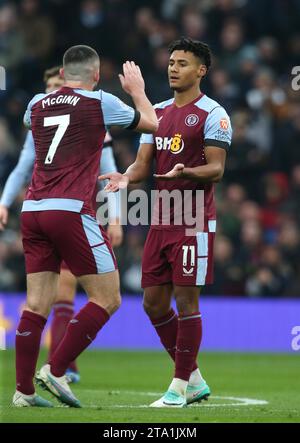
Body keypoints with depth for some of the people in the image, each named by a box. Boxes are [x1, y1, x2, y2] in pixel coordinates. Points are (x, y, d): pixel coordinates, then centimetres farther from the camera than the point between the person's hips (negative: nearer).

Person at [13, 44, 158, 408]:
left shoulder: (37, 104, 14)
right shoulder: (100, 103, 0)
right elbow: (152, 124, 14)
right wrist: (137, 89, 30)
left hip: (32, 211, 6)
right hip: (70, 211, -6)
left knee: (37, 303, 7)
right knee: (107, 299, 1)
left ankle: (24, 389, 3)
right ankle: (55, 371, -6)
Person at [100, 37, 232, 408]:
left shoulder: (212, 114, -6)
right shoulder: (158, 112, 15)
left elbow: (216, 169, -12)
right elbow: (143, 164, 14)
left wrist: (185, 172, -31)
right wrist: (126, 178, -8)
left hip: (194, 221, -8)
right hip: (161, 220, 8)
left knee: (185, 299, -6)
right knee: (153, 302, 7)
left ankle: (179, 387, 3)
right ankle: (194, 380, 18)